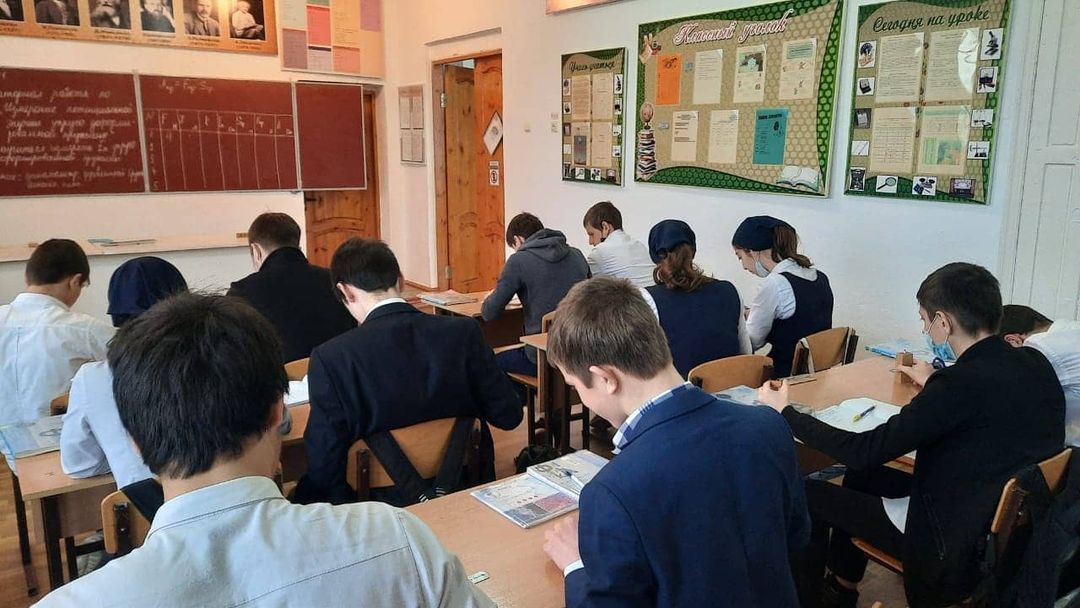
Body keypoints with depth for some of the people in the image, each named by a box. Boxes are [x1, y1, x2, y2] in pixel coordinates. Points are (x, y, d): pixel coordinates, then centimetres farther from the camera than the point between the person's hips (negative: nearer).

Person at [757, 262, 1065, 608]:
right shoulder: (1035, 364, -4)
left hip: (955, 551, -8)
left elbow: (864, 451, -24)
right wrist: (935, 384, 33)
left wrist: (785, 413, -12)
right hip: (1008, 528, 9)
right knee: (861, 475, 23)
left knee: (809, 496, 2)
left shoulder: (964, 383, -28)